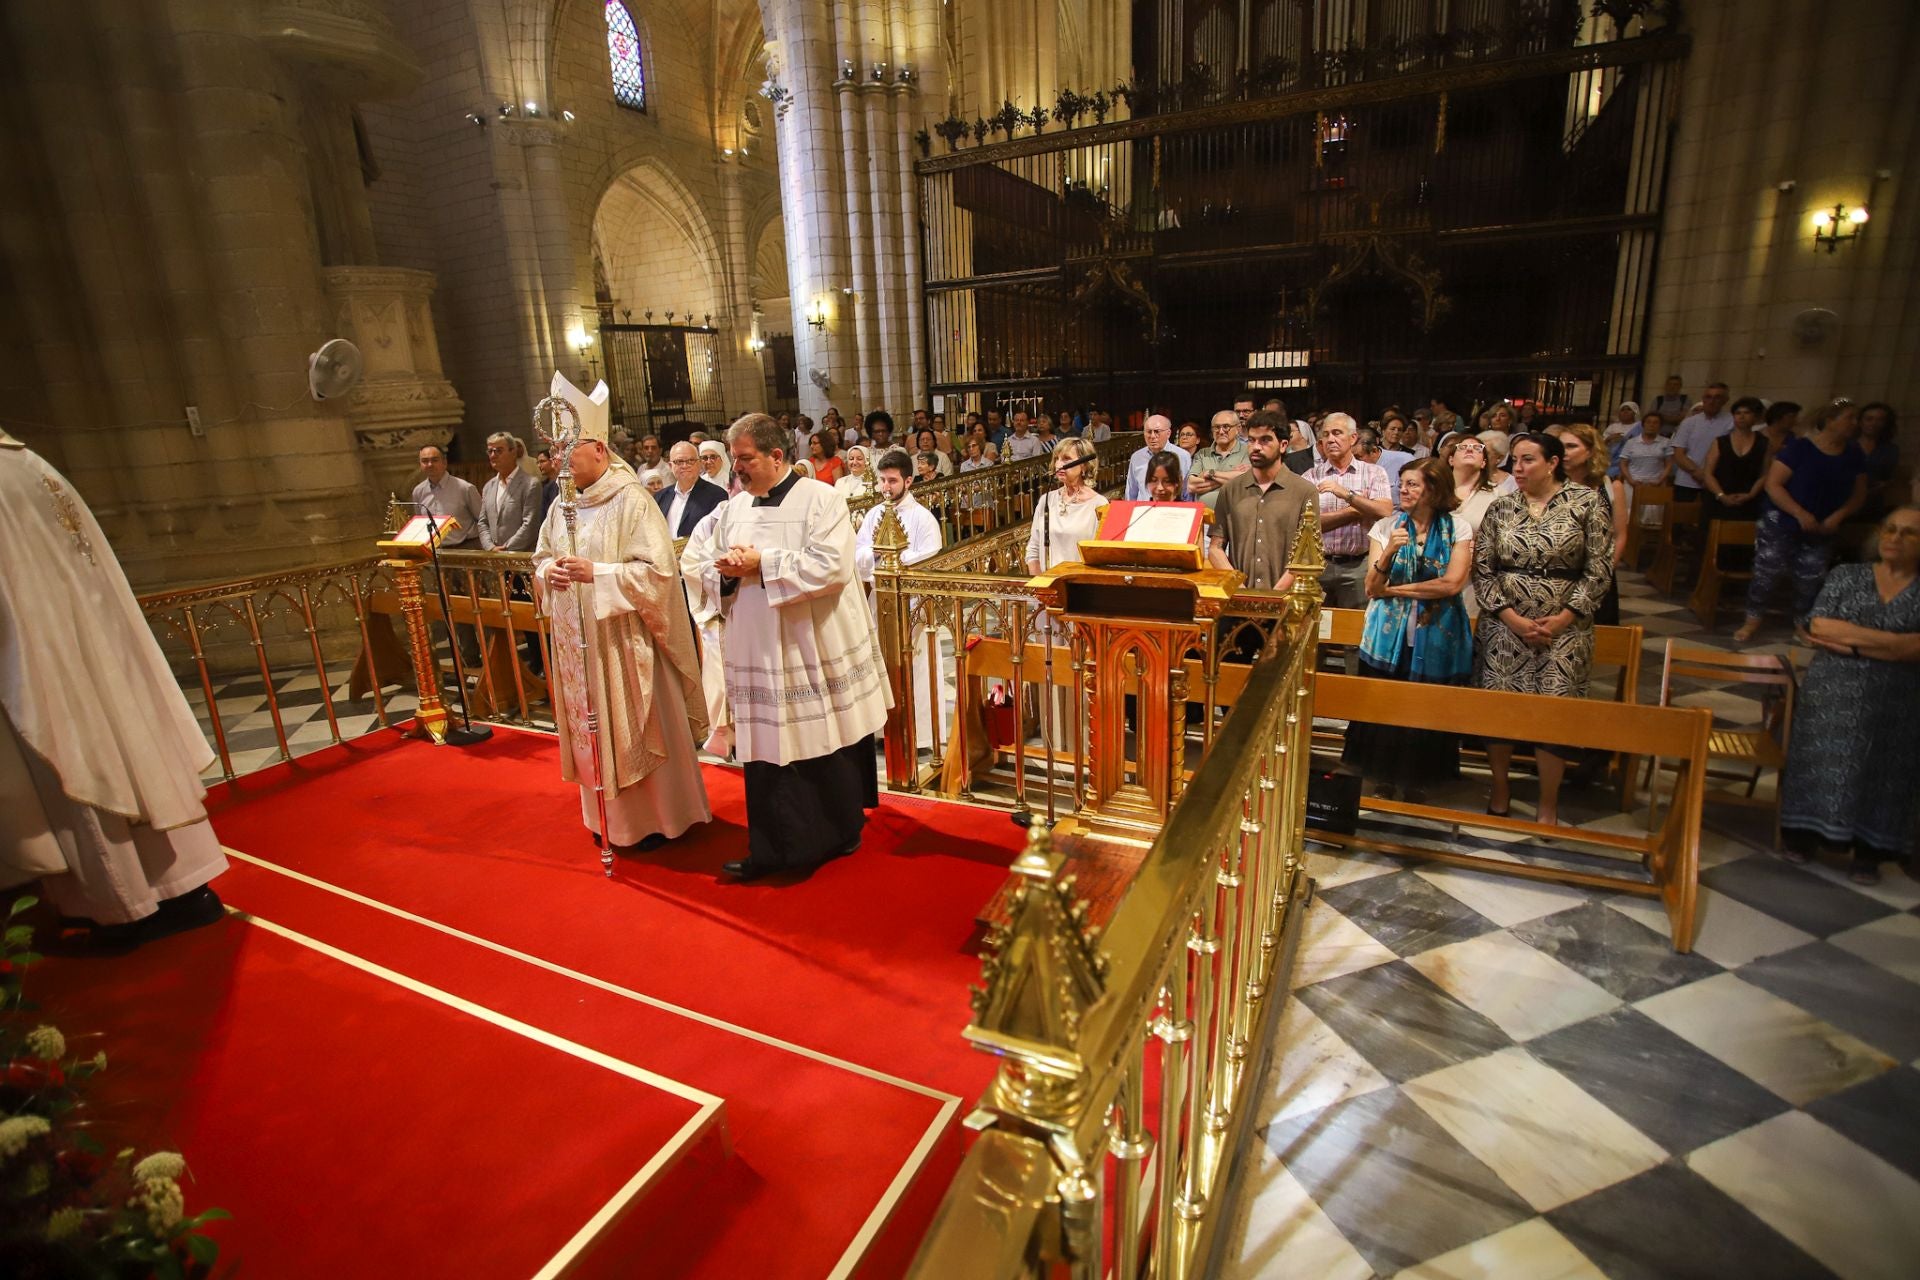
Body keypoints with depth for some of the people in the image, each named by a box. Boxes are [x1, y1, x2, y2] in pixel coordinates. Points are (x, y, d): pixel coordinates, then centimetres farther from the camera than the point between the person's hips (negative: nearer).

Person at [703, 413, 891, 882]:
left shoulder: (820, 499, -8)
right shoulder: (733, 508, 11)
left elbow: (832, 566, -21)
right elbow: (713, 576, 14)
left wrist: (762, 564, -19)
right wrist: (726, 572, -10)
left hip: (815, 650, -5)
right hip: (759, 650, 5)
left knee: (829, 748, 9)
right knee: (767, 749, 8)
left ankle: (841, 832, 30)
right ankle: (773, 848, 21)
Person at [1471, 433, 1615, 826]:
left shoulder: (1586, 503, -1)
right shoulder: (1500, 508, 4)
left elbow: (1599, 570, -3)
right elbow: (1482, 571, 1)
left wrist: (1561, 619, -11)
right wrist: (1513, 619, -8)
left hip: (1563, 630, -2)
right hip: (1504, 627, 2)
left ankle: (1548, 808, 14)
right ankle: (1499, 794, 20)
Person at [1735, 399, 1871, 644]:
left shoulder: (1854, 455, 5)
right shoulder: (1799, 447, -11)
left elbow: (1859, 495, 11)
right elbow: (1773, 484, -14)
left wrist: (1838, 516, -8)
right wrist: (1801, 514, -22)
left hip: (1821, 532, 5)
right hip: (1782, 526, -5)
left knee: (1810, 580, 8)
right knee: (1767, 573, -6)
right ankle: (1752, 621, 7)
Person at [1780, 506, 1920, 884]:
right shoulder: (1846, 575, 6)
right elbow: (1818, 627, -5)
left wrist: (1846, 639, -15)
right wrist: (1889, 641, -12)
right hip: (1833, 694, 0)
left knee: (1884, 771, 0)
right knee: (1824, 760, -3)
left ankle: (1869, 849, 13)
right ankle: (1805, 833, 13)